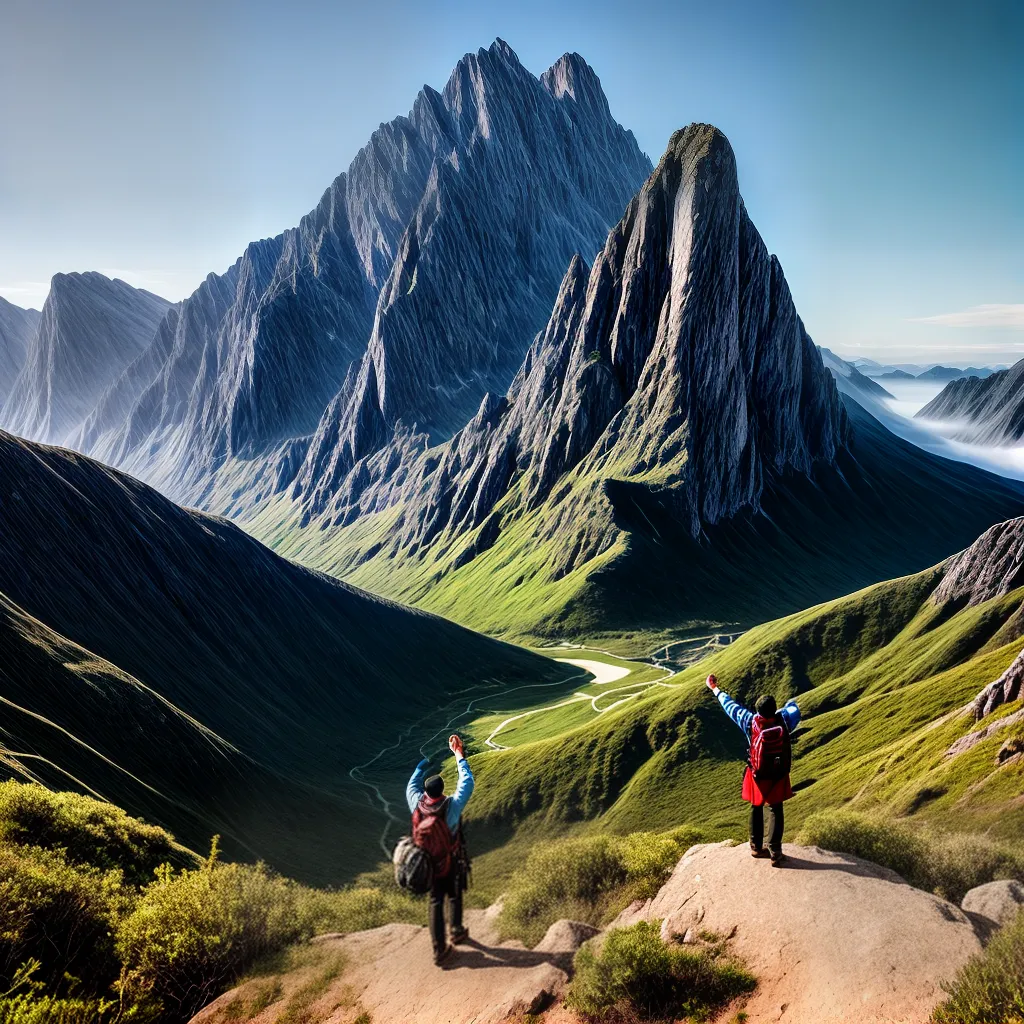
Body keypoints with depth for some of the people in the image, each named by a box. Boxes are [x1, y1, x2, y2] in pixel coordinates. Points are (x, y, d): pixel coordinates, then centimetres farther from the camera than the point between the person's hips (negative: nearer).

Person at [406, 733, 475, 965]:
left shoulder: (416, 804, -20)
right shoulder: (451, 807, -29)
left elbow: (413, 782, 1)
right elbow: (467, 783, -20)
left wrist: (426, 761, 11)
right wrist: (459, 754, -13)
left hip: (427, 863, 3)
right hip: (451, 863, -3)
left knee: (435, 902, 14)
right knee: (454, 897, 22)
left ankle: (439, 949, 17)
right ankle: (457, 933, 42)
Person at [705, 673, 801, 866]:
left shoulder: (751, 722, -21)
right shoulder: (784, 720, -20)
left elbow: (730, 706, -7)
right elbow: (793, 708, 4)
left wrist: (715, 689, 8)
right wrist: (791, 703, 29)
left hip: (757, 776, 0)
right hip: (778, 777, 0)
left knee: (756, 809, 19)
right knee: (776, 811, 11)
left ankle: (756, 847, 30)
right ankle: (775, 852, 6)